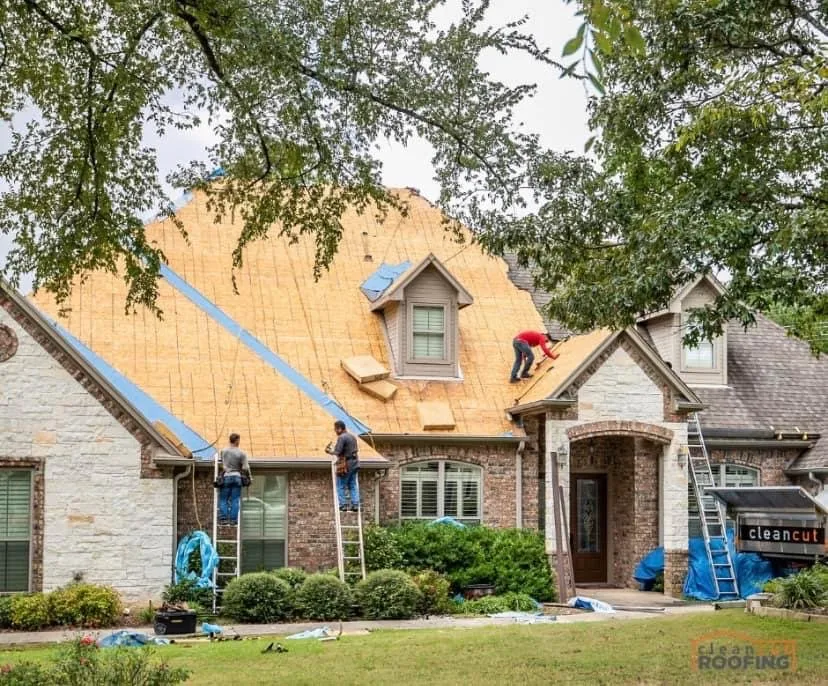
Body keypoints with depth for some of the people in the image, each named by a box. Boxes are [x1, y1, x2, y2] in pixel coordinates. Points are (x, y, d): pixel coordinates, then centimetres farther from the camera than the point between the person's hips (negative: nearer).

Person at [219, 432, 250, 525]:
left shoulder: (224, 451, 1)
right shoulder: (242, 453, -4)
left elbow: (223, 466, 2)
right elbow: (245, 468, -7)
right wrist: (249, 478, 5)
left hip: (226, 476, 0)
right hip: (237, 477, 0)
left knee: (223, 499, 5)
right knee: (235, 500, 3)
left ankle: (223, 518, -3)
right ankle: (233, 519, -2)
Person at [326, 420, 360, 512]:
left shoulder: (341, 438, -15)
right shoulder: (352, 436, 11)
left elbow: (338, 452, -21)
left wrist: (331, 452, -2)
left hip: (345, 465, -8)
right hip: (354, 463, 8)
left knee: (340, 486, 2)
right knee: (353, 485, 12)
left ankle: (343, 505, 1)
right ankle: (355, 505, 7)